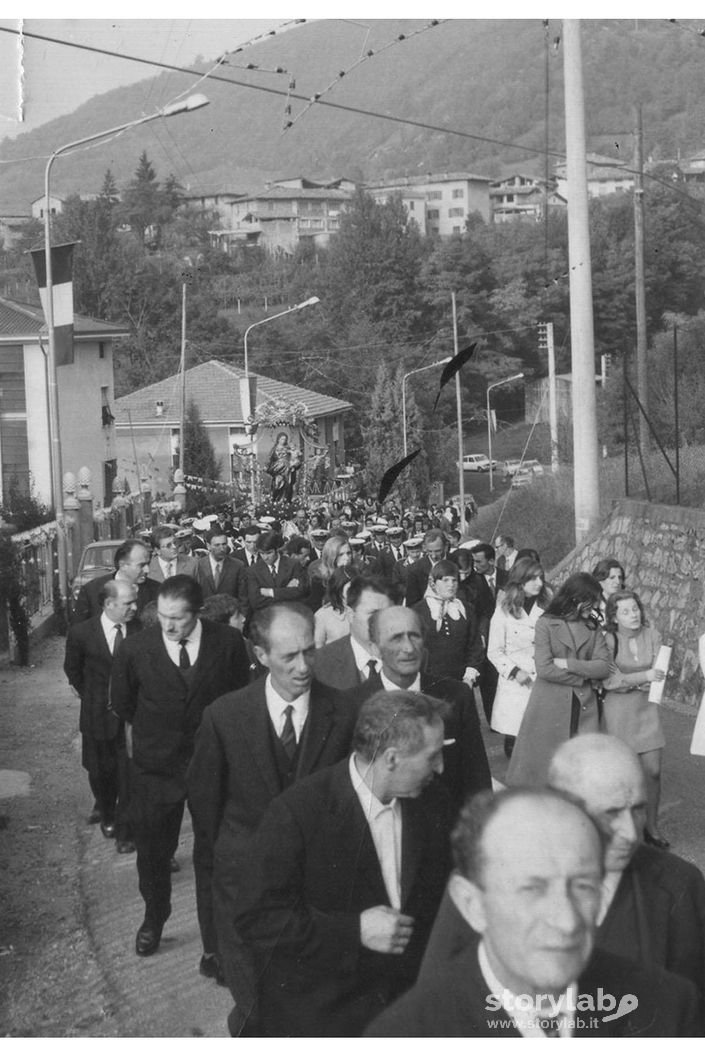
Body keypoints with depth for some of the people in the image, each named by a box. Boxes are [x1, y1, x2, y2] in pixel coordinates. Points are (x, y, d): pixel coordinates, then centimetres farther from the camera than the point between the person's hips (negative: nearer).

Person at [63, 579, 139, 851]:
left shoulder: (140, 631, -11)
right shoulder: (81, 633, -10)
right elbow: (72, 670, 8)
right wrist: (91, 696, 7)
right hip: (98, 715, 1)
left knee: (128, 775, 0)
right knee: (100, 771, 16)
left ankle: (124, 831, 16)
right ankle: (107, 816, 43)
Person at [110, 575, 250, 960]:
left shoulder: (229, 643, -13)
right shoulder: (135, 649, -13)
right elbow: (122, 705, 5)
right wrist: (154, 731, 10)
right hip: (155, 766, 1)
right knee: (152, 851, 14)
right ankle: (154, 918, 40)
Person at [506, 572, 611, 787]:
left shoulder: (593, 627, 8)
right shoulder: (546, 624, -5)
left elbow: (604, 666, -3)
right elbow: (544, 669, -14)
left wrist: (567, 664, -12)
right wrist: (585, 676, -8)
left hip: (584, 708, 3)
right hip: (550, 707, -3)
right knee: (543, 764, 3)